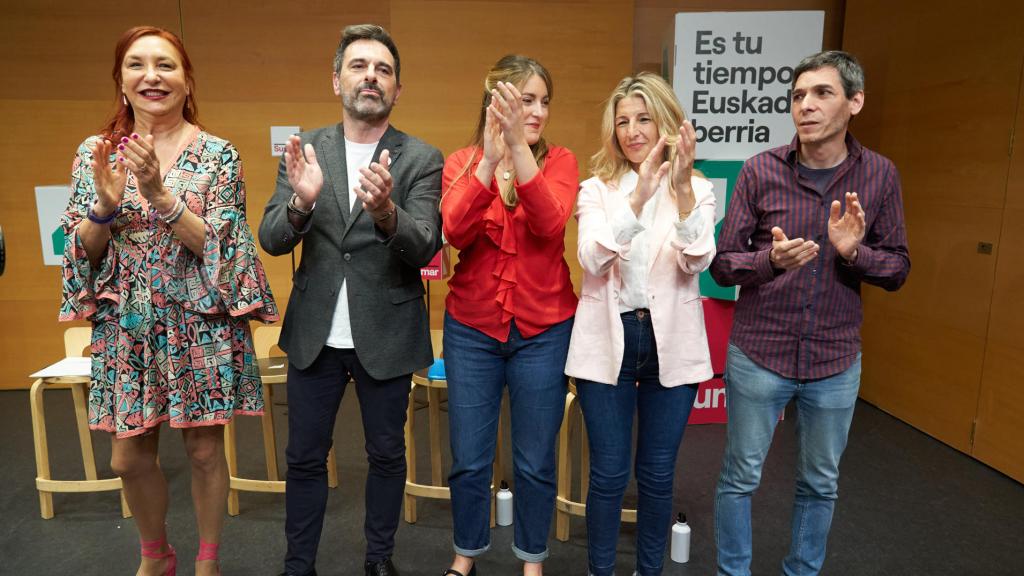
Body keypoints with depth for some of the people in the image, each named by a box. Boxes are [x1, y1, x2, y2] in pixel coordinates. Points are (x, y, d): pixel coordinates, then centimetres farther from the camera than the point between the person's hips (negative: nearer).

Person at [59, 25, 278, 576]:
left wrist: (158, 191, -24)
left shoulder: (217, 154, -4)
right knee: (129, 458, 10)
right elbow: (82, 251, 2)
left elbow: (216, 246, -11)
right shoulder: (96, 153, 4)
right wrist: (106, 202, -17)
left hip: (202, 325, -2)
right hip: (126, 327, 3)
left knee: (205, 450, 8)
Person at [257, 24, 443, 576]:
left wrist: (386, 211, -36)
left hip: (385, 335, -1)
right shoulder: (305, 150, 2)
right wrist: (302, 201, -26)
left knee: (386, 455, 14)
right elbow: (271, 240, -4)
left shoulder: (421, 158, -4)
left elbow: (426, 247, -15)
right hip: (314, 333, 2)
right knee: (305, 458, 13)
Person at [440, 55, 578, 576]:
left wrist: (518, 146, -28)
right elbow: (455, 232, -17)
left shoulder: (558, 161, -1)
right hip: (472, 327, 1)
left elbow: (549, 223, -21)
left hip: (544, 330, 0)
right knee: (468, 458, 12)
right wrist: (488, 159, -26)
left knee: (535, 461, 11)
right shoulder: (462, 163, 0)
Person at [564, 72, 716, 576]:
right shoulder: (596, 190, 1)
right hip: (608, 341, 0)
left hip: (671, 344, 1)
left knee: (657, 474, 13)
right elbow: (593, 258, -16)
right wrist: (638, 197, -29)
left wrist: (682, 189, -28)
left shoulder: (697, 190, 2)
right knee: (609, 473, 8)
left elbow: (698, 261, -15)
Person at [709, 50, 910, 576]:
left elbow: (898, 270, 2)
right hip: (758, 354, -2)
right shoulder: (761, 171, -9)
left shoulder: (879, 175, -2)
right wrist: (772, 260, -27)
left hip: (835, 362, 3)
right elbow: (722, 265, -7)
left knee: (820, 484, 18)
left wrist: (853, 252, -19)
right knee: (740, 478, 11)